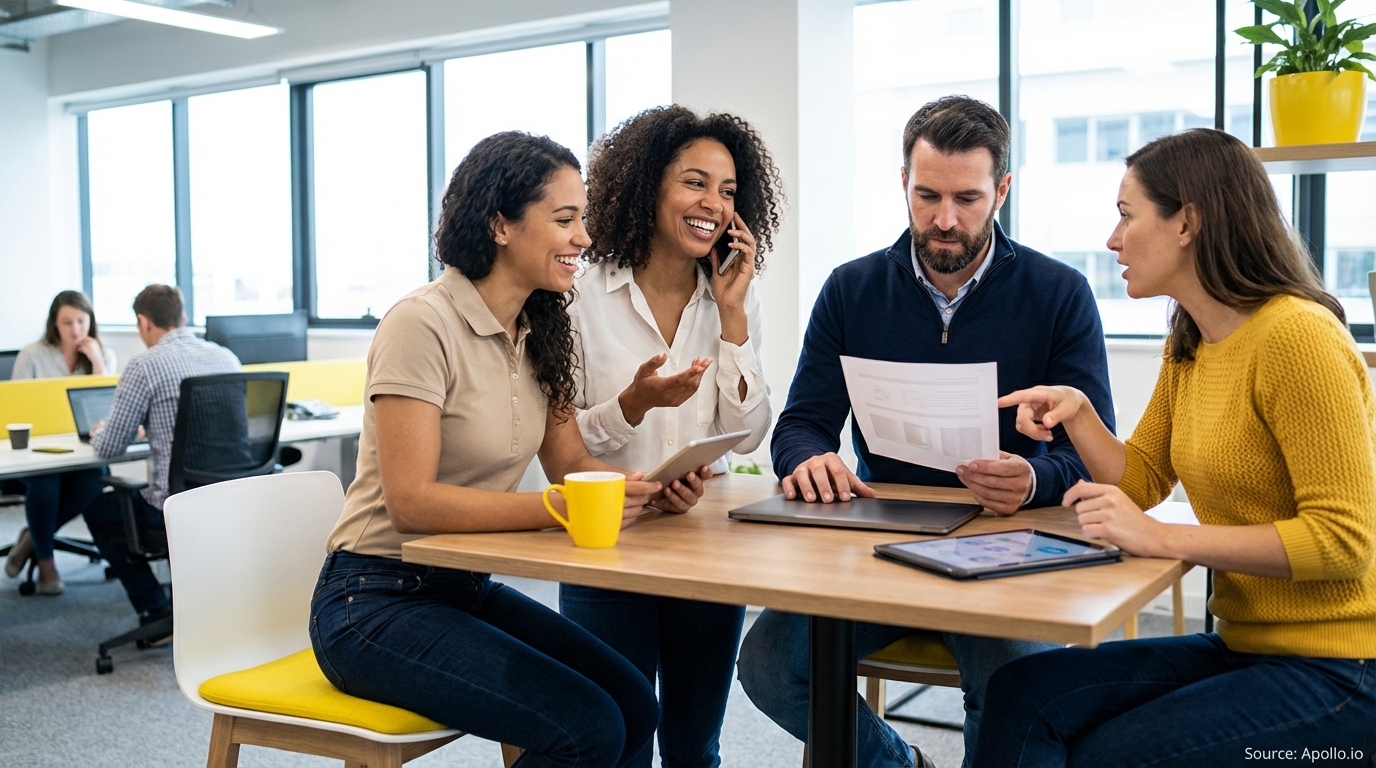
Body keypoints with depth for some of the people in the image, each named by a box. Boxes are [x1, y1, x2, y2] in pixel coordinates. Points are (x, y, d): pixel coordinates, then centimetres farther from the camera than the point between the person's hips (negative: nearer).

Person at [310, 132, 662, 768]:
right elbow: (411, 502, -24)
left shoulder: (538, 332, 7)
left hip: (465, 590, 8)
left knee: (633, 707, -6)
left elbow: (571, 463, 3)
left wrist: (649, 487, -18)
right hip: (376, 602, -8)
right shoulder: (423, 325, -18)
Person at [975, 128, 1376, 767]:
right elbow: (1140, 483, 16)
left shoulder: (1298, 337, -18)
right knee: (1021, 693, -12)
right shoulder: (1189, 344, 10)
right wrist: (1076, 413, -2)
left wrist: (1164, 539, -24)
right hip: (1242, 645, 7)